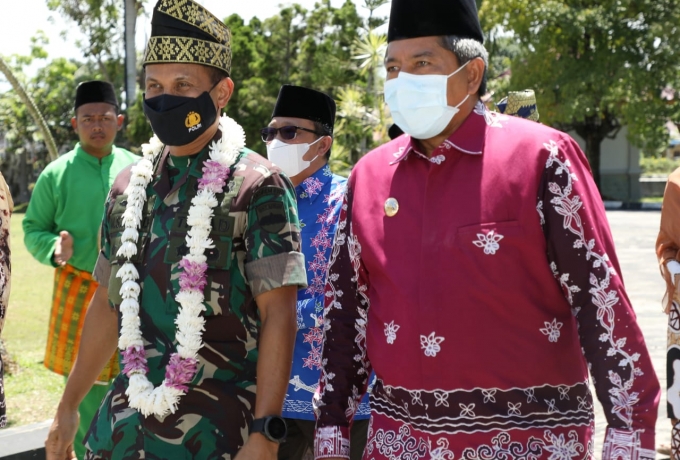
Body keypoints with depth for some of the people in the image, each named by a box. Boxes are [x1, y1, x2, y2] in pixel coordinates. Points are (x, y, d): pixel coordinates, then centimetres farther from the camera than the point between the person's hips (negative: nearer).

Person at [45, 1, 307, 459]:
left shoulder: (257, 187, -9)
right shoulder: (129, 185, 8)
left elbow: (278, 315, -13)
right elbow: (108, 302, 15)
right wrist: (69, 406, 16)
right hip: (125, 419, 5)